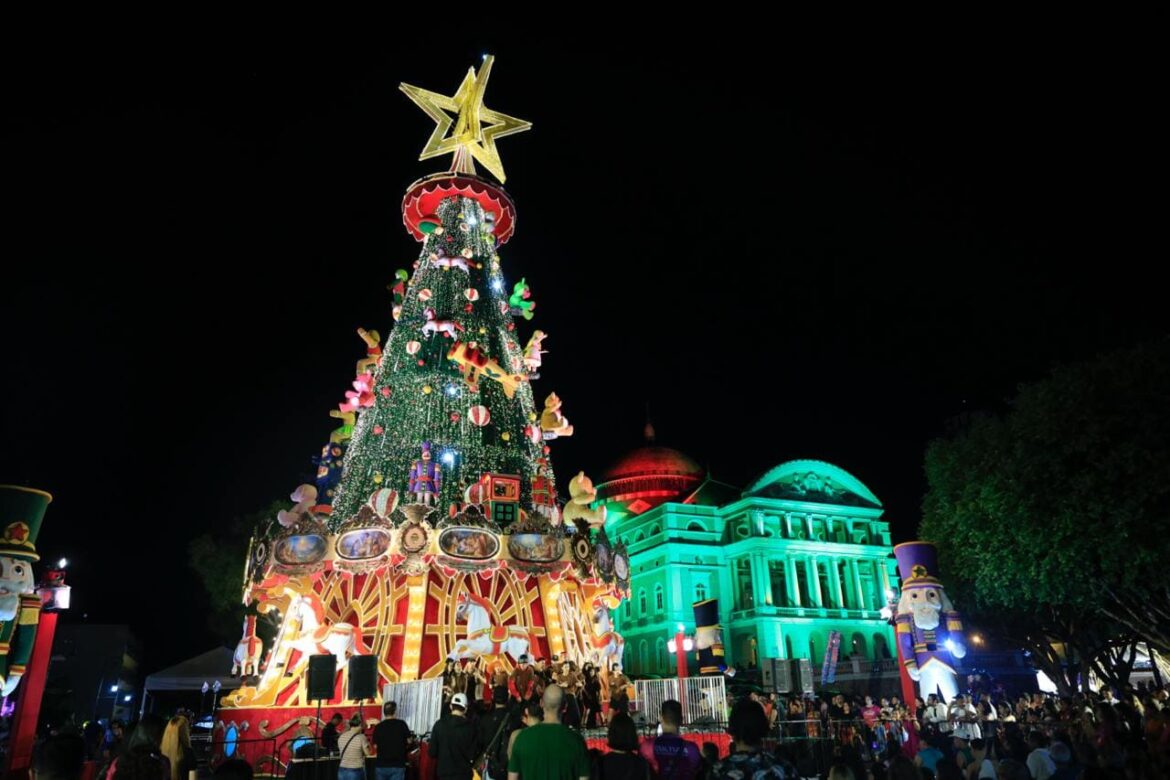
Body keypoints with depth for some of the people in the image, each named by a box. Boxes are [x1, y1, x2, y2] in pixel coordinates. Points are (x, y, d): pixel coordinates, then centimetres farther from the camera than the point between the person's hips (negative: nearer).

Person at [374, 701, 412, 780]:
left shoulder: (378, 727, -3)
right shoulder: (401, 724, -6)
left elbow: (375, 746, 4)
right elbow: (409, 741, 4)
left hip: (380, 765, 2)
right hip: (397, 765, -2)